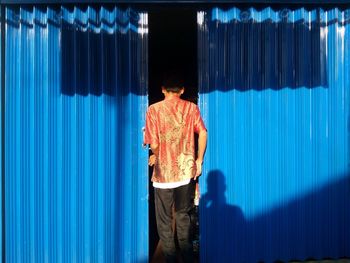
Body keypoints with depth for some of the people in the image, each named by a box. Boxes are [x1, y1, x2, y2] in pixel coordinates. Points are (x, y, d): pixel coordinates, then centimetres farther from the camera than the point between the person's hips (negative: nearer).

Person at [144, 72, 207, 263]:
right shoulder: (191, 107, 3)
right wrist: (199, 161, 2)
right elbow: (202, 133, -7)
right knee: (183, 215, 19)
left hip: (164, 172, -3)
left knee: (164, 221, 12)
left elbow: (154, 144, -9)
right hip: (187, 171, 3)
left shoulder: (154, 109, -5)